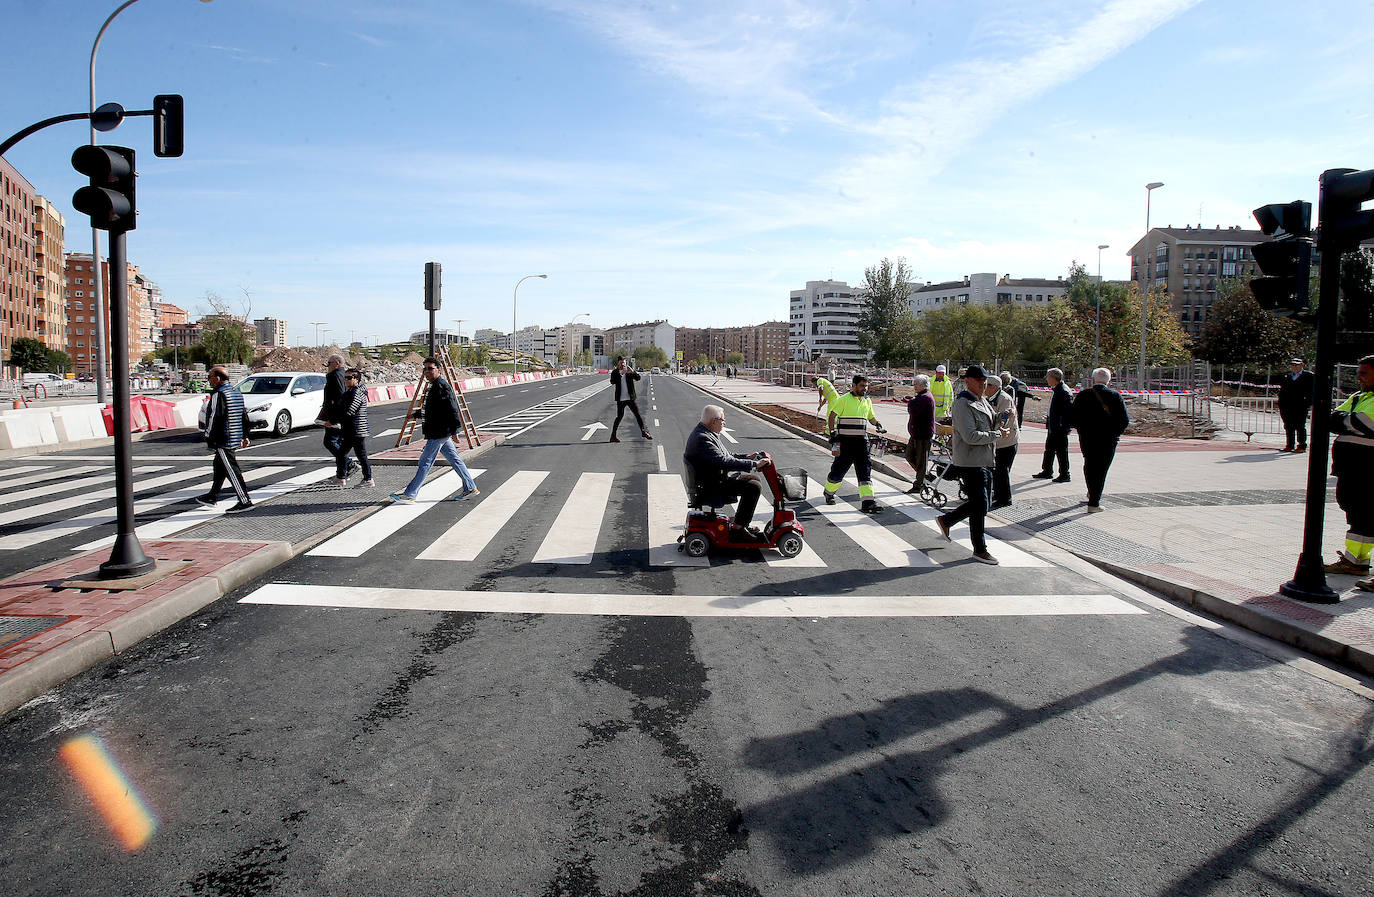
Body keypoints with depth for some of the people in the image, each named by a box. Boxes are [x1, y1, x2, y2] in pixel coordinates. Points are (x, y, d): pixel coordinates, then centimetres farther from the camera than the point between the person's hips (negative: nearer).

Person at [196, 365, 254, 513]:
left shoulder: (218, 394, -15)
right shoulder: (236, 393, 13)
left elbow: (214, 418, -18)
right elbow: (244, 416, 18)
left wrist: (208, 437, -10)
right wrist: (245, 436, 23)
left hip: (223, 440, -10)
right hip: (236, 438, 10)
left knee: (231, 470, -8)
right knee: (219, 466, 21)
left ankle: (245, 501, -10)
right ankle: (212, 496, 34)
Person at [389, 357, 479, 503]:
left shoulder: (442, 386, -16)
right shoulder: (434, 387, 16)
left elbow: (452, 409, -21)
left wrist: (454, 430, -24)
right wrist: (416, 415, 33)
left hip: (439, 433, -10)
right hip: (440, 432, 10)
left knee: (424, 463, -4)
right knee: (454, 460, 12)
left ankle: (410, 494, 1)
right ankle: (470, 488, 16)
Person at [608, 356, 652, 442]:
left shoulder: (629, 371, 5)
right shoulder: (615, 373, 1)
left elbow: (638, 378, -9)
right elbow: (612, 382, -16)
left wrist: (632, 372, -28)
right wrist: (621, 374, -27)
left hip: (630, 398, 2)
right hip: (620, 399, -2)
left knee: (638, 415, 5)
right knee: (619, 417, -3)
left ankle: (644, 432, 16)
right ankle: (613, 436, 4)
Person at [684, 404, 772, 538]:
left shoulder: (704, 433, 12)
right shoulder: (703, 439, -23)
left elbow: (724, 456, 21)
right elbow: (724, 461, -30)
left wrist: (748, 457, 10)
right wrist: (754, 464, -27)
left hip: (719, 479, 11)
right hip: (712, 488, -11)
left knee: (754, 480, 17)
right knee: (753, 487, -19)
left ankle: (743, 524, 20)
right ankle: (738, 530, -11)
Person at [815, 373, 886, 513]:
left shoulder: (867, 401, 15)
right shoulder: (843, 400, -5)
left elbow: (871, 416, 29)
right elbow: (831, 416, -7)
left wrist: (878, 424, 9)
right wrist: (832, 432, -16)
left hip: (862, 441, 5)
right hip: (845, 441, -5)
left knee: (865, 470, -5)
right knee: (839, 469, 2)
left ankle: (867, 503, -10)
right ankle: (829, 492, 30)